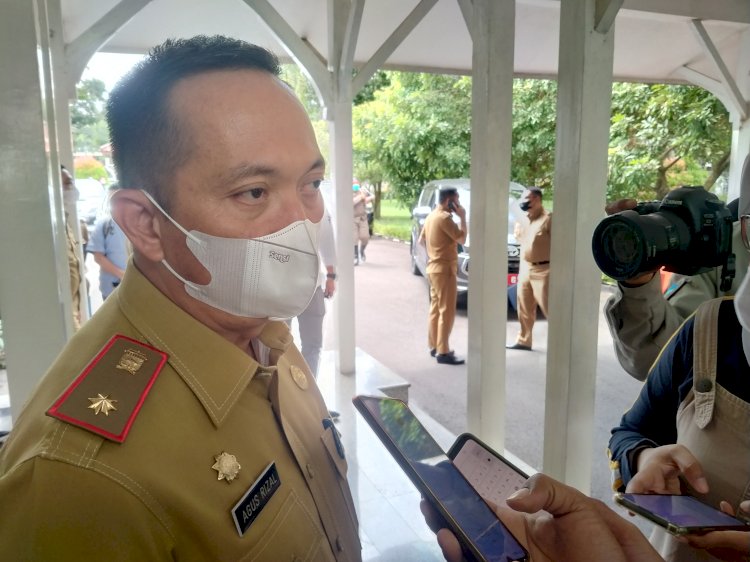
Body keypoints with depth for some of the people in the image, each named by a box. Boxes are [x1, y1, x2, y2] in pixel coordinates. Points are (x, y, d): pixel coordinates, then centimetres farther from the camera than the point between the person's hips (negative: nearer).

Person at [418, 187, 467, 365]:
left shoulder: (431, 216, 13)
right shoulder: (444, 217, -17)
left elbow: (421, 240, 21)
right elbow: (462, 238, -16)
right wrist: (462, 217, -9)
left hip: (434, 267, 10)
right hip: (443, 269, -10)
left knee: (435, 309, 15)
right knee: (447, 311, -7)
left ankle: (434, 346, 22)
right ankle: (443, 352, -6)